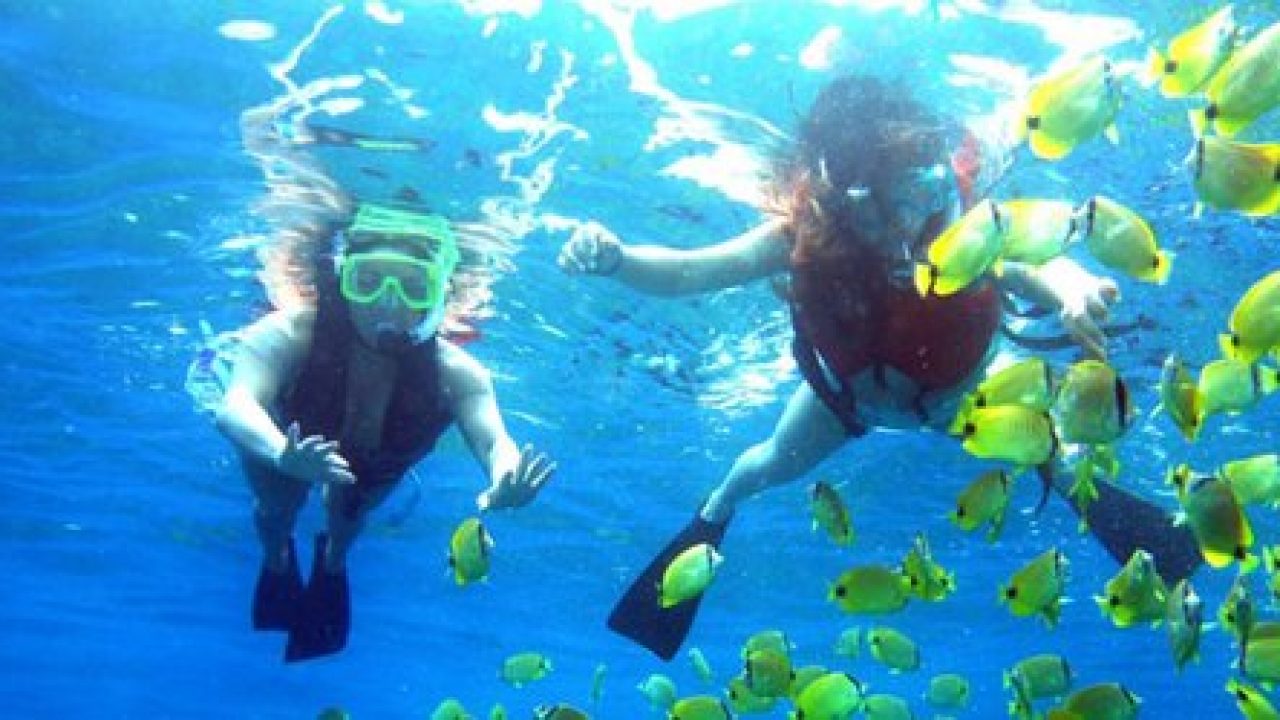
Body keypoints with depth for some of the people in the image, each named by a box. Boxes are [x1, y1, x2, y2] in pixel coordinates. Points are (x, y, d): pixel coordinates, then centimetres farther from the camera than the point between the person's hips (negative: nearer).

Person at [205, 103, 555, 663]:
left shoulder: (454, 372, -39)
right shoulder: (289, 335, -42)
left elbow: (494, 442, -51)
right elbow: (235, 406, -55)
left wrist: (503, 483, -75)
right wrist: (283, 456, -77)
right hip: (290, 438, -1)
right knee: (276, 508, -8)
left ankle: (331, 564, 42)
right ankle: (277, 560, 30)